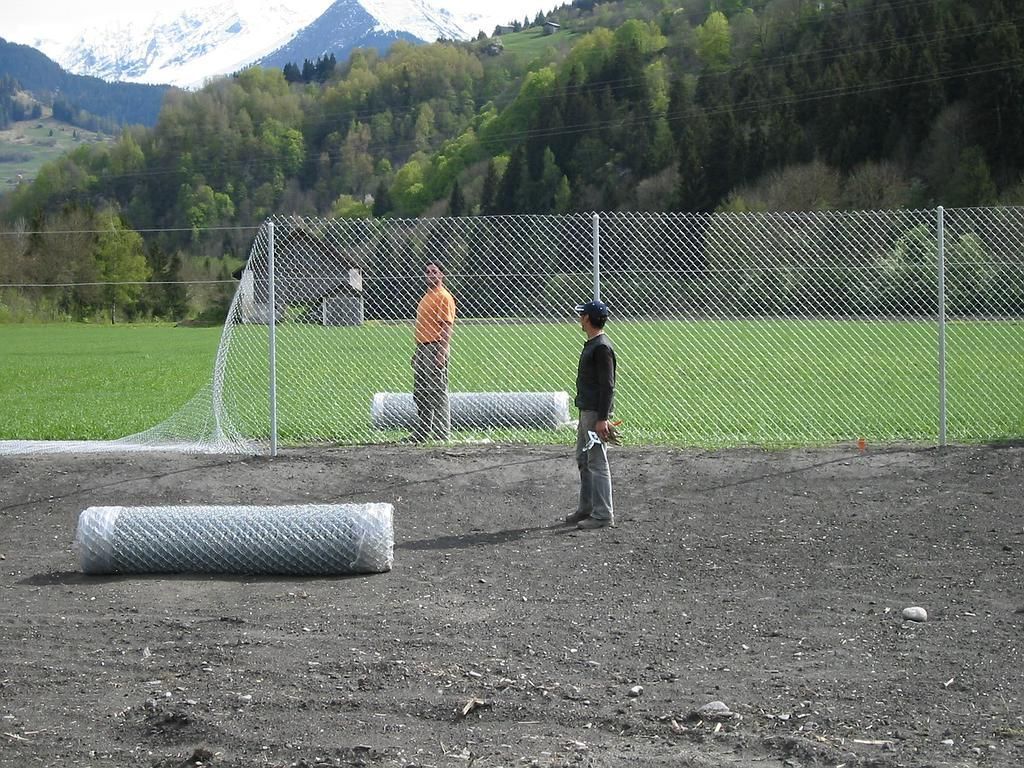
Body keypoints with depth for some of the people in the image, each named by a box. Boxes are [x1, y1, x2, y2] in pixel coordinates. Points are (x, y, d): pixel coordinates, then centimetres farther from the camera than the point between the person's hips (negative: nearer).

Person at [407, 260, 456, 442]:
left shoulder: (443, 297, -10)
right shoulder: (427, 297, 20)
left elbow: (447, 326, -17)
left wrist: (441, 353, -24)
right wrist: (417, 351, 21)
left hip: (436, 348, -10)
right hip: (422, 348, 10)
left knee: (437, 391, -8)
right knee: (420, 392, 12)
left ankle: (442, 433, -5)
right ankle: (421, 431, 18)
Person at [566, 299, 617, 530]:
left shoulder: (602, 347, -17)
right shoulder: (591, 344, 15)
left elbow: (607, 385, -20)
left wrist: (602, 419, -23)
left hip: (596, 413, -11)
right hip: (586, 411, 11)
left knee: (597, 463, -7)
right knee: (583, 460, 17)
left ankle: (603, 515, -4)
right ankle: (586, 509, 27)